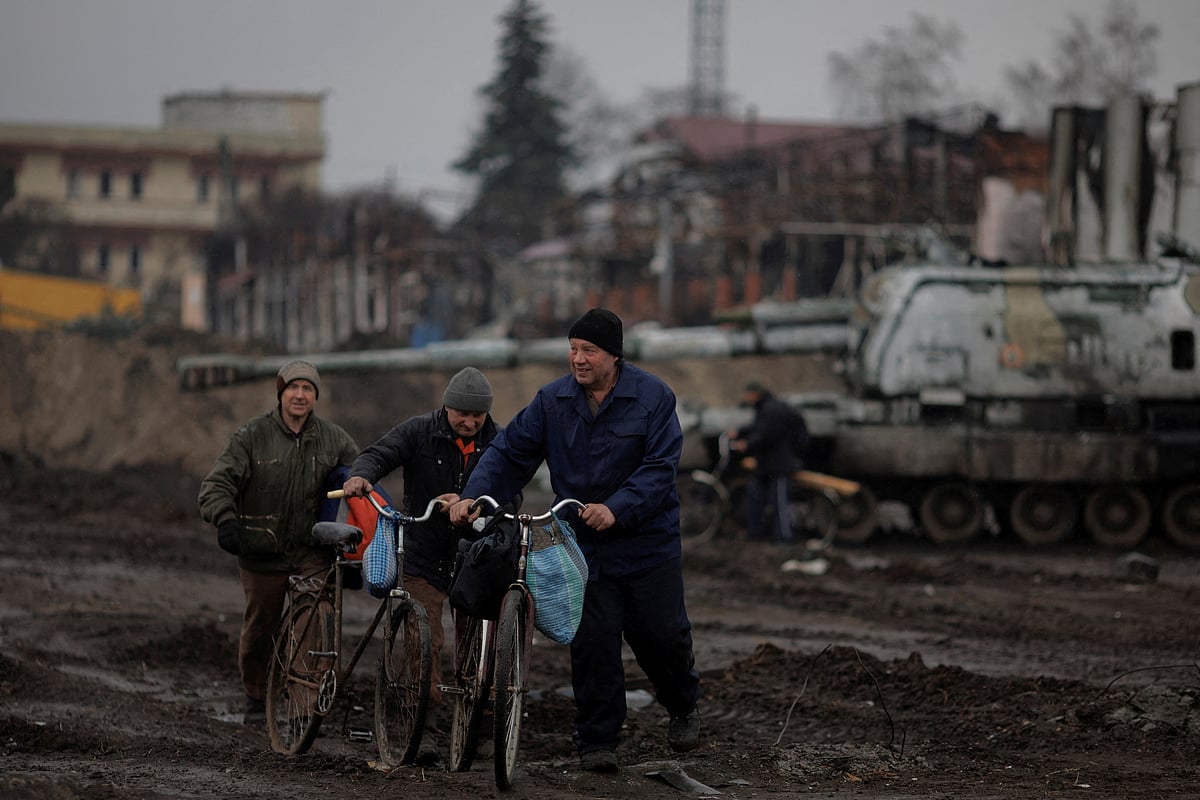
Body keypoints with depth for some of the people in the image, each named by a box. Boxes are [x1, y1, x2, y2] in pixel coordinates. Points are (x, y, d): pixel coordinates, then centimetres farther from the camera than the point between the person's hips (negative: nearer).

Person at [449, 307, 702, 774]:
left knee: (660, 632, 3)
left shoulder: (652, 398, -8)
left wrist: (616, 509, -30)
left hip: (647, 540, -2)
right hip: (584, 545, 2)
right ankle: (596, 740, 7)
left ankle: (684, 708, 33)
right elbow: (510, 452, 3)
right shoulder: (552, 401, 1)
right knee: (593, 639, -4)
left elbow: (659, 468, -16)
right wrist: (473, 496, -14)